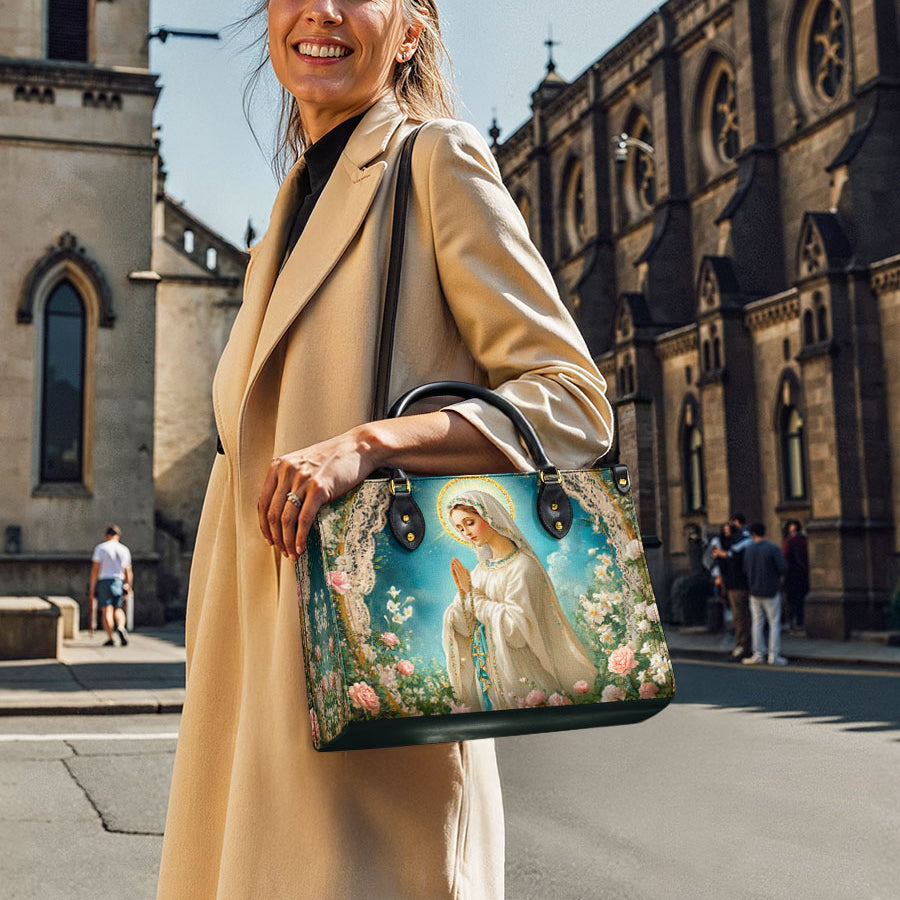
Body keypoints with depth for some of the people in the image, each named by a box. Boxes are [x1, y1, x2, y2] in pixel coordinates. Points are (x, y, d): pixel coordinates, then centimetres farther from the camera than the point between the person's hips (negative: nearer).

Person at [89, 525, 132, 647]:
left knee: (107, 610, -3)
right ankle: (121, 627, -18)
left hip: (104, 581, -2)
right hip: (119, 581, 2)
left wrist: (92, 587, -2)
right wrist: (128, 588, 18)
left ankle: (110, 638, -8)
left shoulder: (100, 548, 0)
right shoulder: (125, 550, 9)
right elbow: (128, 572, 10)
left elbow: (95, 569, -5)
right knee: (118, 609, 10)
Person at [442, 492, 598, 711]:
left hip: (521, 676, -6)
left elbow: (517, 628, -23)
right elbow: (466, 628, 5)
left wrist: (474, 595, -16)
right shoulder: (481, 569, 7)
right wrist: (463, 593, -13)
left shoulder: (523, 567, -14)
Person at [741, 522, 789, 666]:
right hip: (771, 591, -4)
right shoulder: (773, 548, -12)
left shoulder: (748, 550, 2)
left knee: (757, 623, 10)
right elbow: (783, 568, -16)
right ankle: (773, 656, 0)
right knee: (774, 623, 2)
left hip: (754, 591, 4)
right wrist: (775, 575, 5)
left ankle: (758, 654, 9)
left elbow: (745, 571, 6)